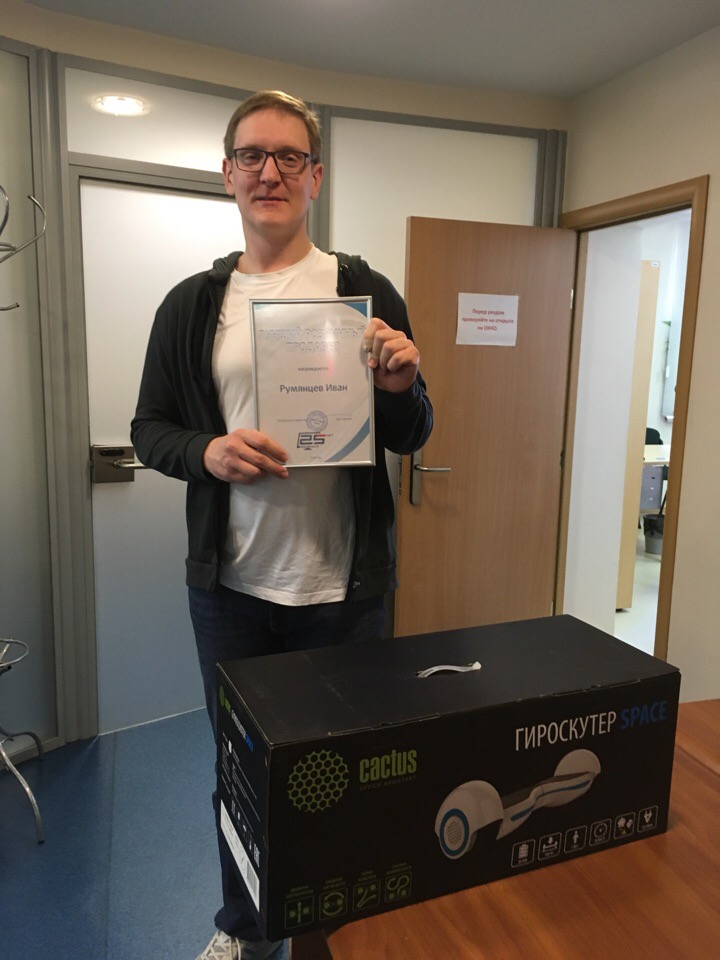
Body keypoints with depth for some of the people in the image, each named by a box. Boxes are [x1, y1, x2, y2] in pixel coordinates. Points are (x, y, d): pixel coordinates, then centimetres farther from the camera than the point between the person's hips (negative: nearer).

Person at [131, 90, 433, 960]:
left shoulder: (367, 292, -1)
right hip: (229, 583, 2)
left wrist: (400, 387, -21)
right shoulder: (191, 304, 4)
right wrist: (207, 451, -15)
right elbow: (149, 428, 6)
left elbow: (410, 440, 1)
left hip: (344, 584, -1)